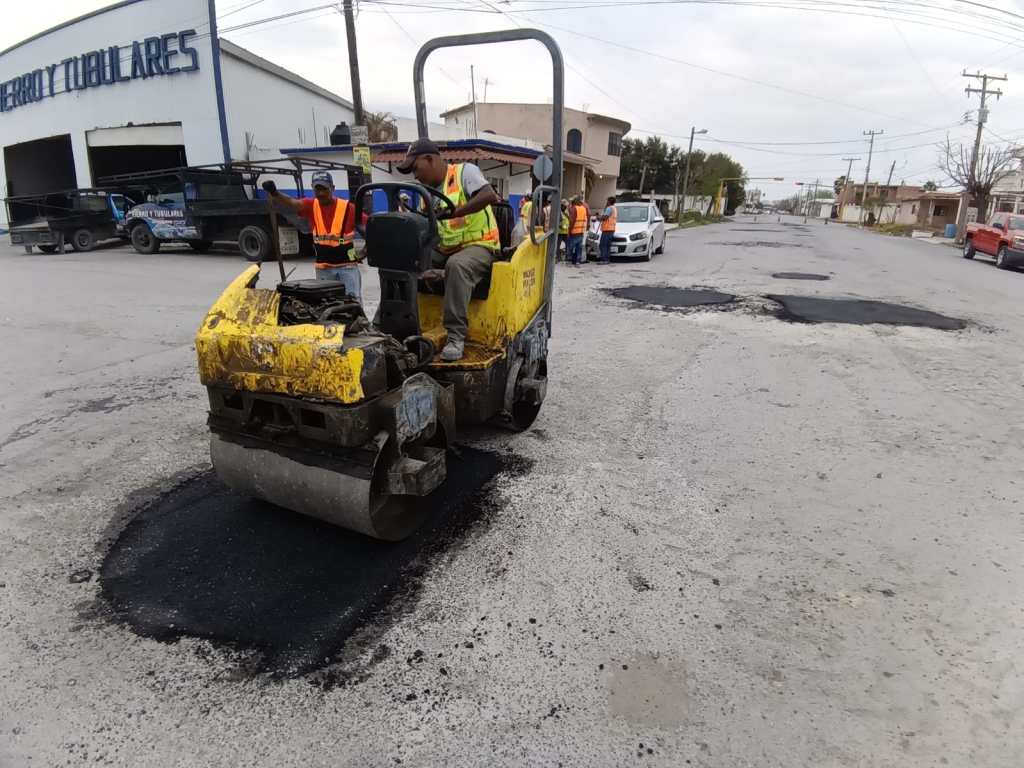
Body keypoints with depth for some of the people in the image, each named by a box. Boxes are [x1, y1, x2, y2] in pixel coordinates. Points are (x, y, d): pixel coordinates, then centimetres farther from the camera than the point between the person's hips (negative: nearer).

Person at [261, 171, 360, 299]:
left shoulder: (348, 208, -6)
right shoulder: (310, 206, 1)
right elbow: (291, 203, -19)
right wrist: (274, 193, -38)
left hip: (347, 265, -3)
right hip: (323, 268, 3)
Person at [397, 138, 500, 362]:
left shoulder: (464, 171, -5)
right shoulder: (428, 190, 17)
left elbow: (489, 195, -23)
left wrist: (455, 212, -34)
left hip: (478, 245, -7)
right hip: (443, 249, 7)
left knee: (457, 265, -39)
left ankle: (456, 337, -36)